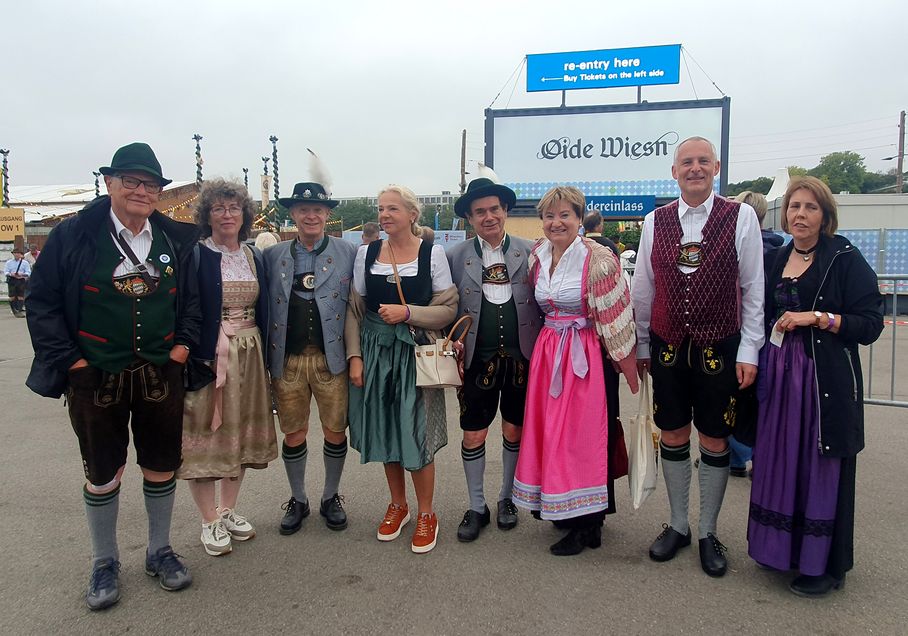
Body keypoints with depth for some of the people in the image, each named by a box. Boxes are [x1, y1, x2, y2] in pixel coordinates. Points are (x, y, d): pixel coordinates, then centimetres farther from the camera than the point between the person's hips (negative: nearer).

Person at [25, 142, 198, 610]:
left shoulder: (176, 239, 2)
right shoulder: (74, 235, -6)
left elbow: (193, 296, 11)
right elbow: (42, 300, -4)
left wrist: (185, 343, -1)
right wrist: (67, 357, -9)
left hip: (161, 375, 2)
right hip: (96, 378, -2)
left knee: (161, 466, 13)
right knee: (102, 474, 12)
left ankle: (160, 552, 34)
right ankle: (105, 563, 32)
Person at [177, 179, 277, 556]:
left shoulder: (254, 257, 11)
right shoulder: (196, 255, -6)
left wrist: (264, 356, 9)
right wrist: (189, 360, -16)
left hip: (249, 355, 6)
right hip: (208, 355, -5)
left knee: (241, 432, 12)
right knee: (205, 433, 1)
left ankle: (227, 510, 27)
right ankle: (210, 521, 15)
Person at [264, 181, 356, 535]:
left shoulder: (348, 254, 3)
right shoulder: (273, 256, 8)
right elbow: (266, 308, 8)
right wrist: (266, 359, 2)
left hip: (331, 358, -1)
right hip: (288, 360, 1)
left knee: (335, 431, 6)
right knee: (293, 434, 9)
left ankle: (331, 497, 29)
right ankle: (298, 500, 30)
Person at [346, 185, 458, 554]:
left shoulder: (432, 254, -3)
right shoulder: (366, 253, 5)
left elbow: (449, 309, -3)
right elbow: (355, 310, 7)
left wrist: (408, 313, -16)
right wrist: (355, 356, -1)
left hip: (417, 354, -3)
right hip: (376, 354, 3)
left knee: (417, 434, -1)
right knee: (385, 431, 11)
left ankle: (425, 513, 19)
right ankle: (398, 504, 32)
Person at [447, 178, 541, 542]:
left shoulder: (530, 252, 0)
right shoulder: (456, 257, 1)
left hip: (521, 359, 0)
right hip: (478, 361, 0)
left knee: (515, 431, 12)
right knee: (473, 435, 6)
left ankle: (507, 498, 34)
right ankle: (476, 508, 25)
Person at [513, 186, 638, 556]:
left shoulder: (598, 259, -13)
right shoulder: (537, 257, 5)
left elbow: (616, 320, -13)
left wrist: (631, 374, -12)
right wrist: (546, 345, 15)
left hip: (586, 356, -6)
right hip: (547, 353, 6)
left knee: (583, 433, 0)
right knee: (550, 430, 11)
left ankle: (587, 524, 15)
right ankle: (561, 508, 30)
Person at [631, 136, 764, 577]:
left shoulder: (741, 218, -3)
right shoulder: (655, 221, 3)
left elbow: (753, 289, -2)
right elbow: (642, 289, 8)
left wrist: (748, 350, -5)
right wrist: (639, 346, 10)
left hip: (720, 349, -2)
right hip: (667, 346, 2)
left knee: (714, 442, 7)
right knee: (672, 437, 11)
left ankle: (708, 533, 26)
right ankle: (678, 526, 29)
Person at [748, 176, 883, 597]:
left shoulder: (845, 259, -5)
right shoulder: (777, 259, 11)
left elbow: (871, 324, -9)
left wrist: (817, 318, -16)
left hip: (827, 377, -5)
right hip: (780, 373, 5)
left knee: (822, 467, 2)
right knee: (781, 459, 10)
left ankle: (824, 564, 17)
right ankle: (782, 547, 27)